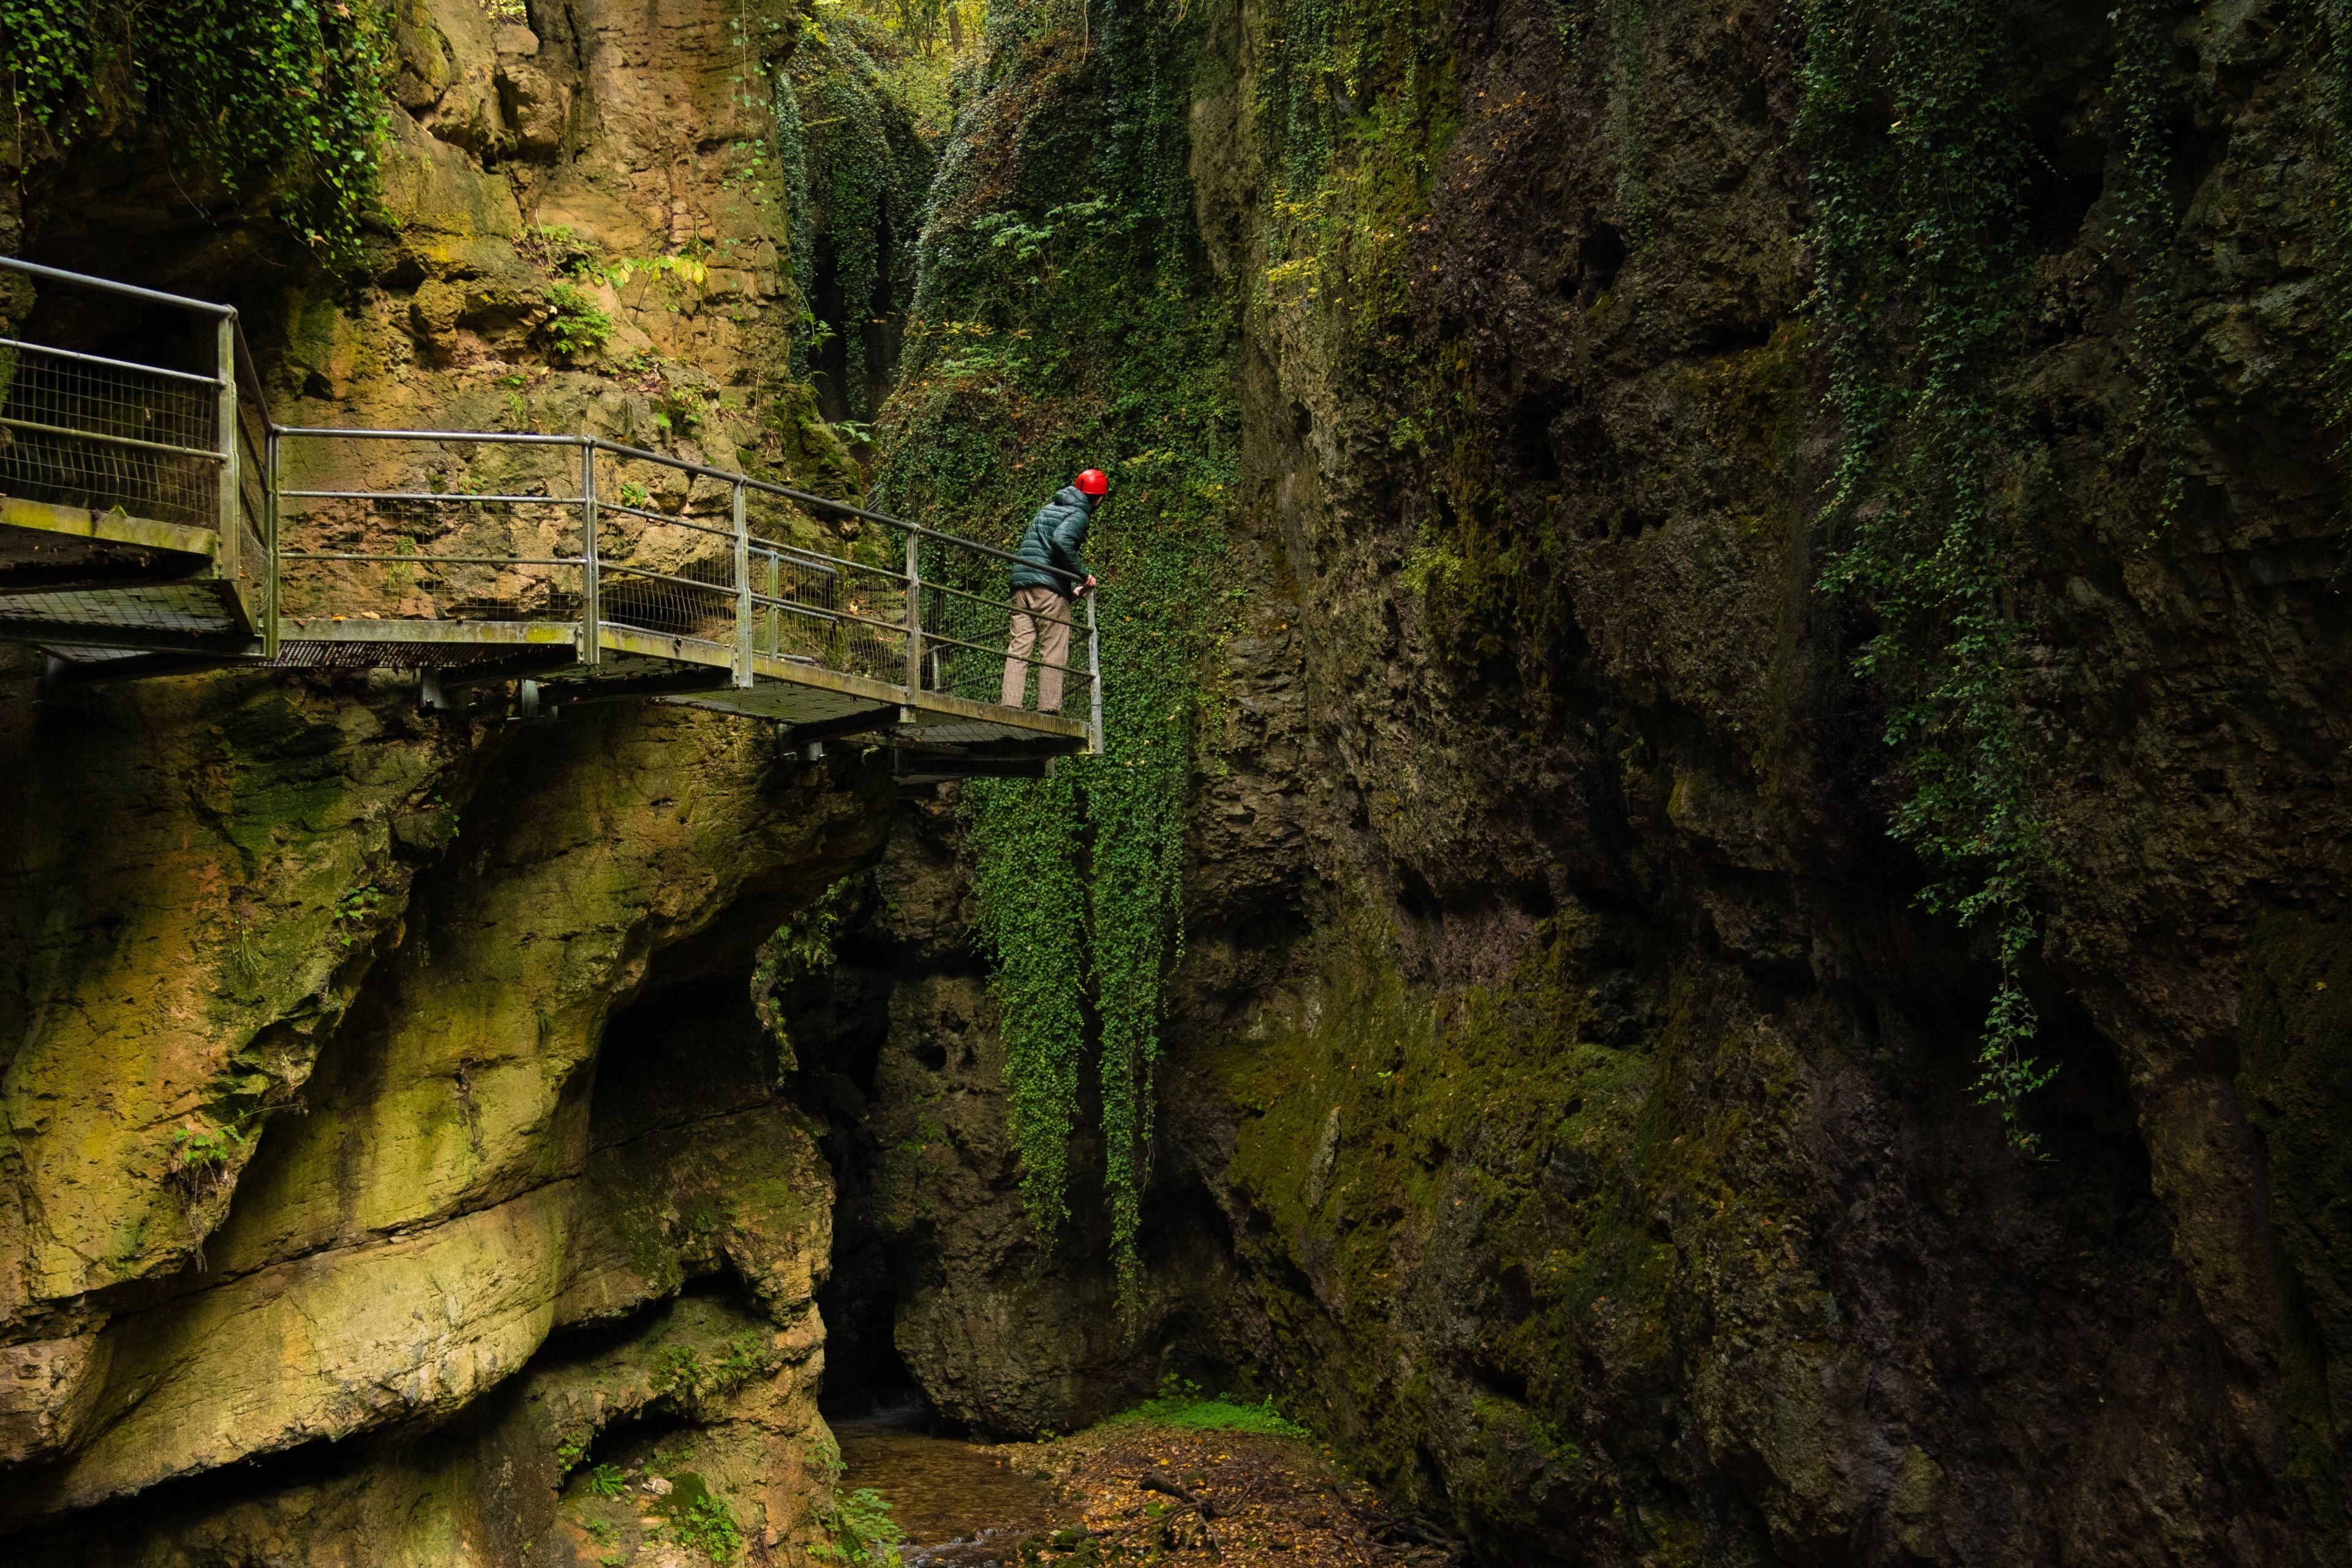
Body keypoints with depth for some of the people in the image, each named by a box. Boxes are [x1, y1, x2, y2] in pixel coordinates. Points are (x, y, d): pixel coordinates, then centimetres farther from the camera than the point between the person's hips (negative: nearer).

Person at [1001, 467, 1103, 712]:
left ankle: (1010, 706, -4)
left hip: (1020, 582, 7)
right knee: (1053, 651, -2)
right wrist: (1082, 574, -14)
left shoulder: (1048, 508, 25)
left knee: (1019, 645, 3)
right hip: (1049, 585, -7)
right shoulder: (1079, 514, -2)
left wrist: (1072, 585, 20)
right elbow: (1061, 540, -22)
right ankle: (1048, 708, -6)